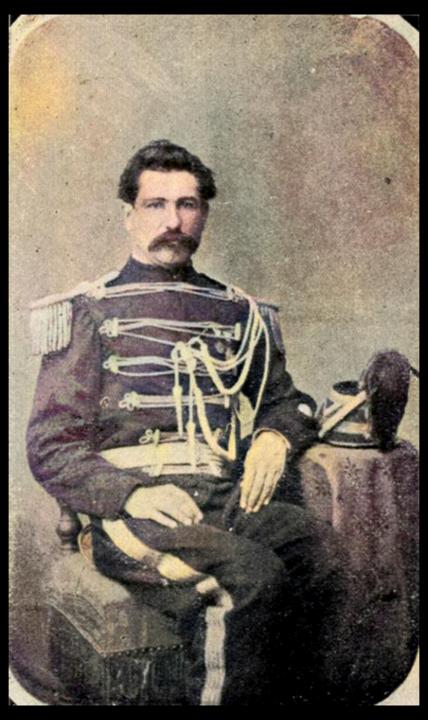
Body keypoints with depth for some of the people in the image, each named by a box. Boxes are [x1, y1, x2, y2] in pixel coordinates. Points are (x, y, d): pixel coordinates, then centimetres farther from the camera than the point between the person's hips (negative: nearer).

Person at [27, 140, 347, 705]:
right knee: (254, 576, -30)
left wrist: (275, 437, 3)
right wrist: (131, 492, -16)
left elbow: (286, 399, 28)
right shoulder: (90, 312, 8)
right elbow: (50, 448, 2)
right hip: (131, 510, -3)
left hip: (227, 496, 4)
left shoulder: (237, 312, 20)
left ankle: (296, 696, -7)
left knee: (319, 551, -26)